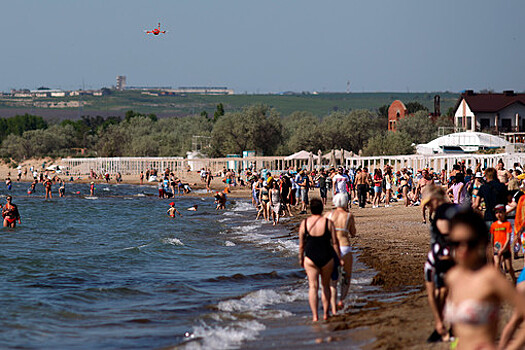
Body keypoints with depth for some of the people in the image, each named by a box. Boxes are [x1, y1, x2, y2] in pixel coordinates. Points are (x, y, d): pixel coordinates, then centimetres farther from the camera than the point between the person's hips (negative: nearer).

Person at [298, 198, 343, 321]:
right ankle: (326, 313, 20)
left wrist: (301, 258, 13)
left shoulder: (304, 223, -5)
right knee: (325, 285, 17)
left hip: (310, 258, 0)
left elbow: (301, 244, 0)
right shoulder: (328, 223, -7)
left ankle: (315, 315, -8)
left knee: (313, 286, 1)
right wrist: (340, 258, 5)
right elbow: (335, 243, -4)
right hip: (327, 258, 0)